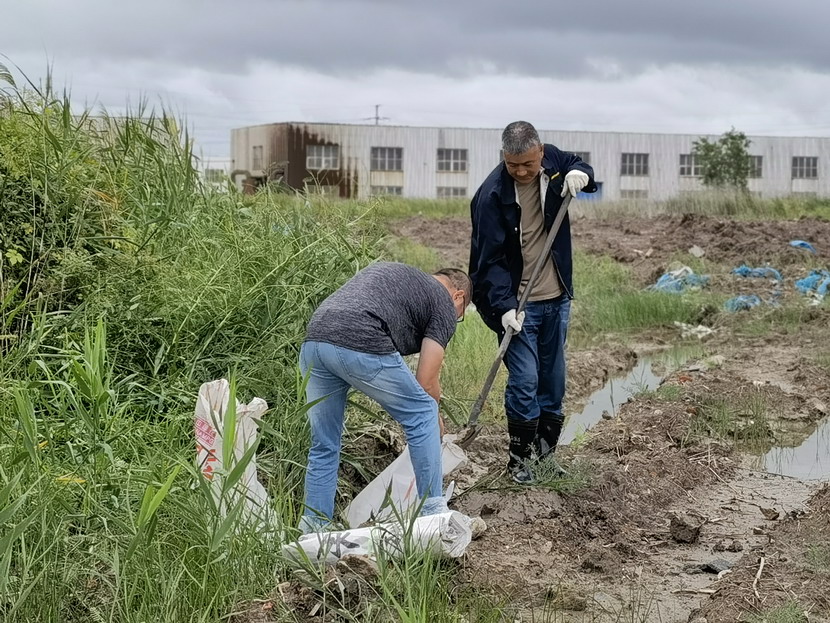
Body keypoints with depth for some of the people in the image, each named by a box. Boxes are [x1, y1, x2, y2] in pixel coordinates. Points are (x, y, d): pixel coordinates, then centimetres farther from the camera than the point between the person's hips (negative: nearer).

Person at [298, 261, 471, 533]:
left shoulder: (389, 269, 36)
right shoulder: (445, 304, 16)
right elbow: (426, 383, 8)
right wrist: (437, 423, 29)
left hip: (313, 340, 7)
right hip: (361, 347, -6)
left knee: (323, 445, 20)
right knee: (422, 416, 13)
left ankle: (314, 527, 22)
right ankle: (433, 513, 17)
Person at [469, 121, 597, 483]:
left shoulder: (552, 161, -4)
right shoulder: (492, 195, -19)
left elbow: (575, 166, 20)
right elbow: (490, 259, -18)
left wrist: (580, 173, -5)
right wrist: (504, 307, -28)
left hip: (557, 298, 6)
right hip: (517, 303, -5)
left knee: (553, 379, 12)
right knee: (524, 381, -8)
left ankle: (545, 451, 26)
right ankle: (520, 458, 8)